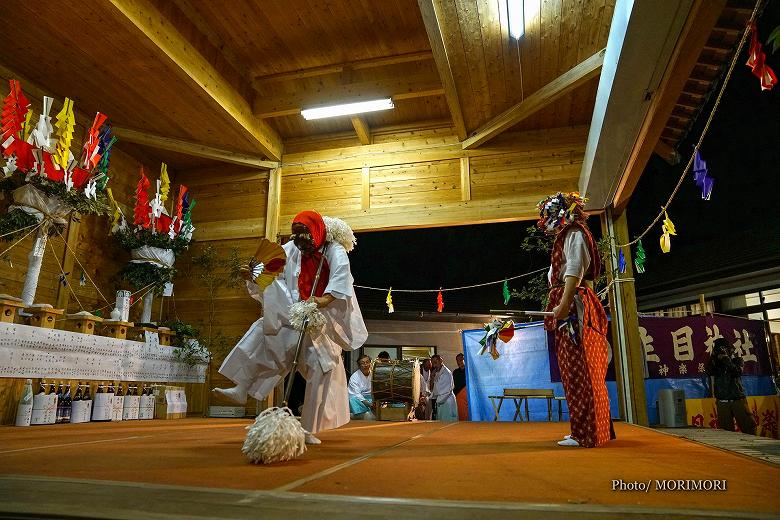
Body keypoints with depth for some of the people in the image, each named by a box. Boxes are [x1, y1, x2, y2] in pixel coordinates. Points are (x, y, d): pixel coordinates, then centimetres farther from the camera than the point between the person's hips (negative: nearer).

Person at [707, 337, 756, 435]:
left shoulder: (737, 360, 7)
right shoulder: (715, 362, 9)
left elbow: (737, 372, -12)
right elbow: (709, 372, -10)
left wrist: (726, 359, -19)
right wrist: (714, 357, -16)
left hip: (738, 400, -1)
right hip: (722, 402, 1)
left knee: (748, 427, -2)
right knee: (726, 430, 1)